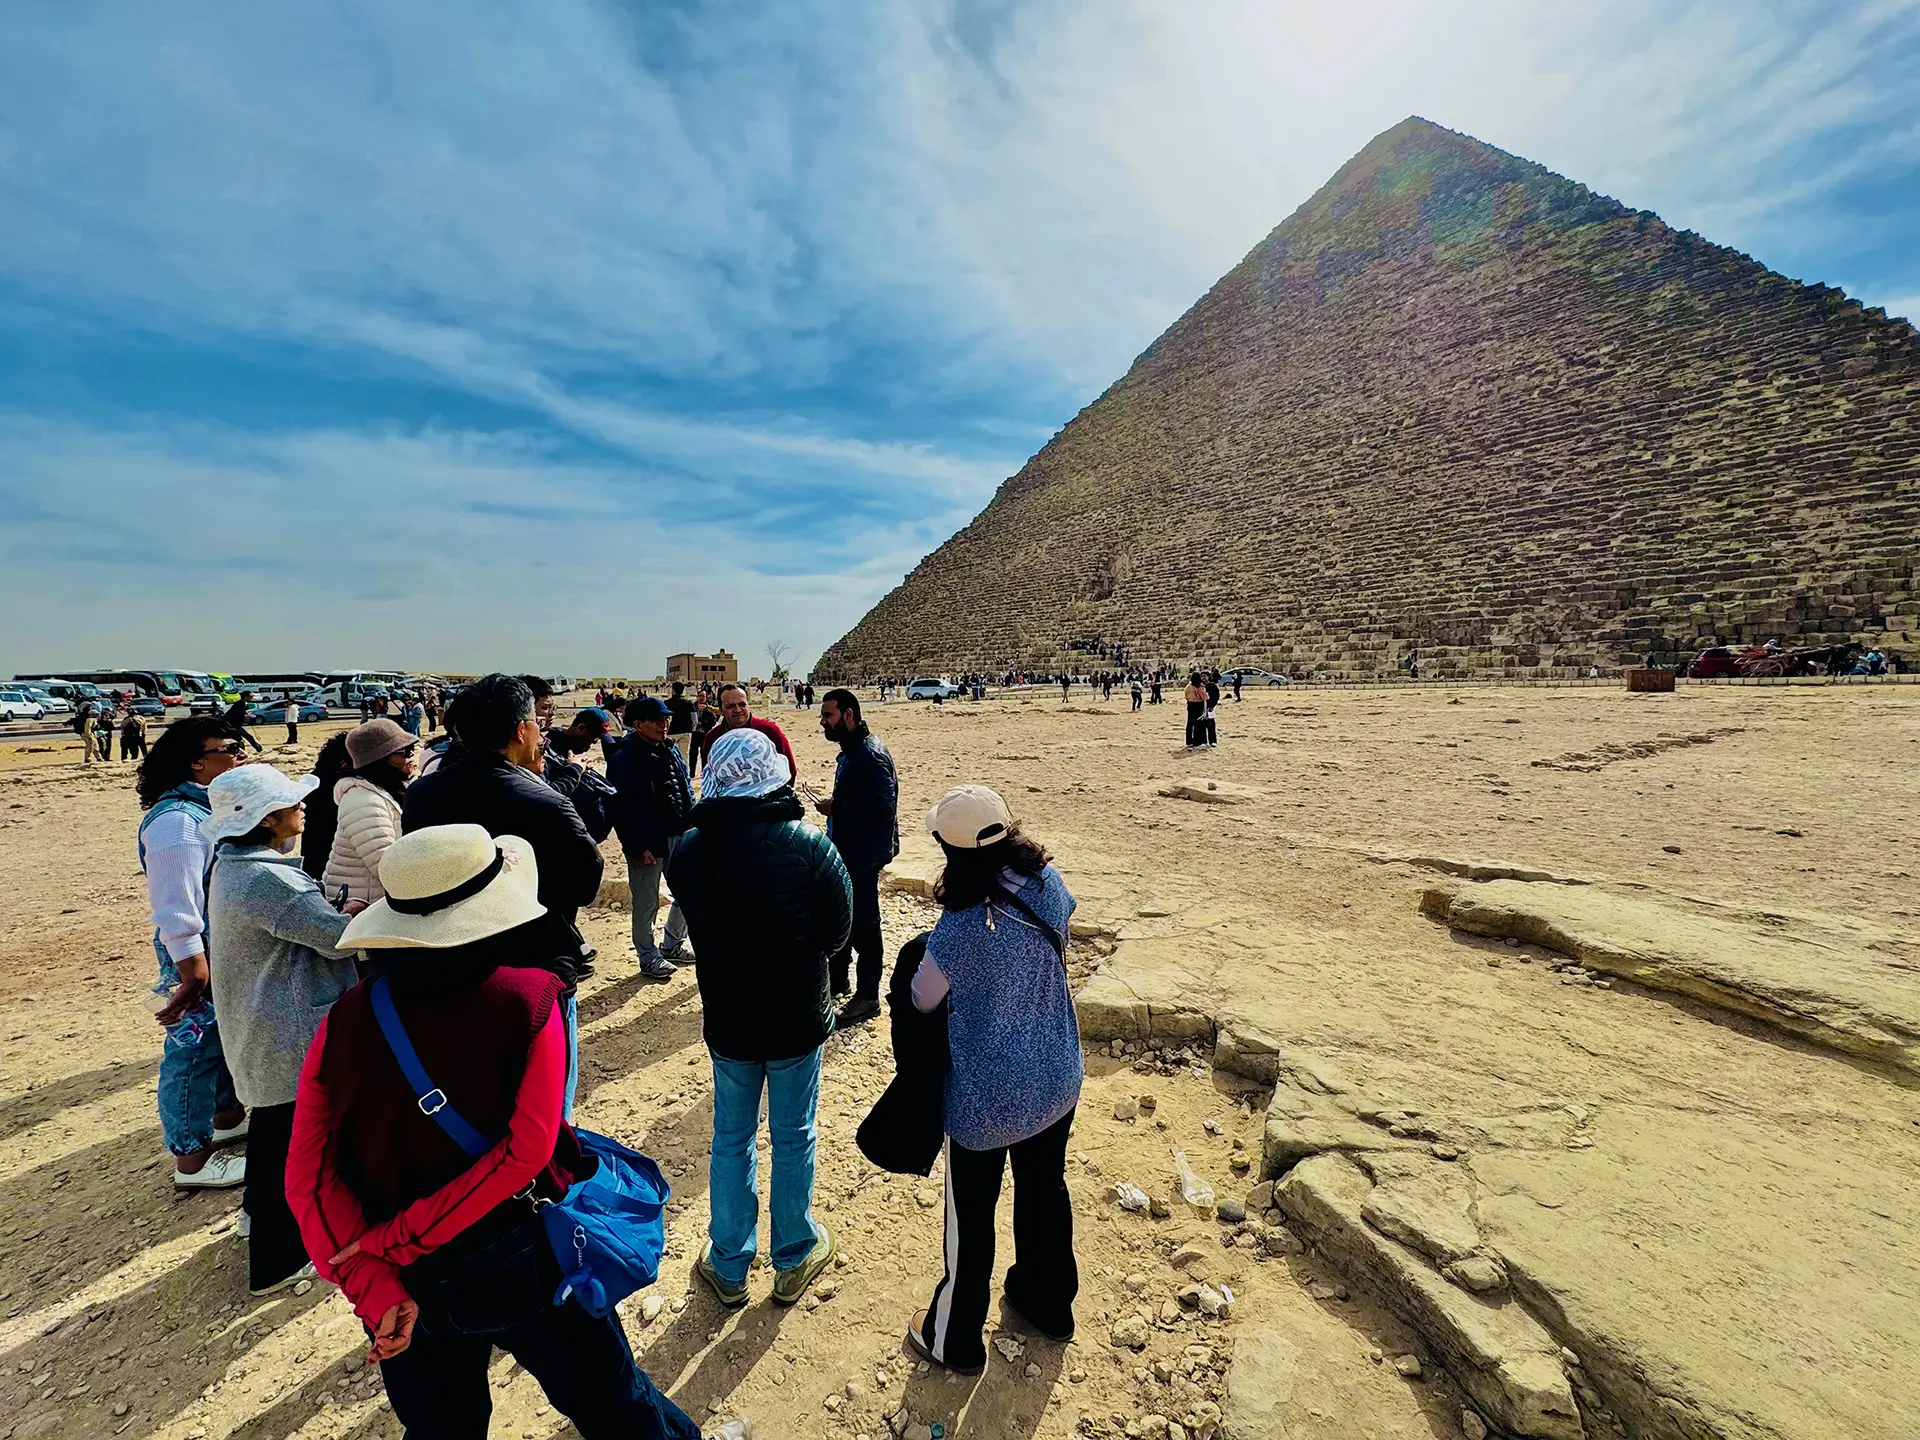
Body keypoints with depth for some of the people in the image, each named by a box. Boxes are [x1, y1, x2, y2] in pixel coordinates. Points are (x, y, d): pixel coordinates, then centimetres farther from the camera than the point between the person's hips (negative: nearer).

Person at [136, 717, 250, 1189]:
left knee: (225, 1036, 23)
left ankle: (226, 1116, 41)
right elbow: (177, 909, -24)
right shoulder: (176, 820, -23)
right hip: (197, 956, -10)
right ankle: (192, 1159, 17)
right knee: (192, 1050, 3)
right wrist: (193, 975, -23)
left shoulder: (216, 806, 6)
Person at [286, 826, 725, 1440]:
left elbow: (310, 1175, -14)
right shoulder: (527, 1000, -22)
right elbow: (527, 1148, -25)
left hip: (407, 1285, 3)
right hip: (521, 1267, -3)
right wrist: (401, 1237, -16)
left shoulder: (346, 1020, -13)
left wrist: (374, 1288, -14)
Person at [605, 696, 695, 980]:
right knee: (647, 904, 7)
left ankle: (673, 944, 36)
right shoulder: (625, 757, -14)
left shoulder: (670, 749, 9)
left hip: (678, 837, 7)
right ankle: (649, 958, 24)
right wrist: (637, 847, -18)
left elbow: (686, 790, 16)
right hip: (648, 843, -7)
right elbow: (622, 807, -17)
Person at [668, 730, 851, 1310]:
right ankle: (794, 1260, 35)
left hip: (727, 1020, 2)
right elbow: (837, 930, -11)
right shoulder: (808, 845, -22)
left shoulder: (687, 850, -13)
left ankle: (728, 1267, 37)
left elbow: (700, 926, 2)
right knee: (793, 1138, 17)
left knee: (731, 1139, 20)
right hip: (797, 1019, -2)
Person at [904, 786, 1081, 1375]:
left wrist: (923, 966, 5)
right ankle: (1049, 1303, 52)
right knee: (1045, 1187, 28)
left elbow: (922, 1000, -14)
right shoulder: (1048, 884, -15)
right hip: (1058, 1079, 6)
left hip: (988, 1099, -5)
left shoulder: (962, 929, -31)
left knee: (970, 1214, 18)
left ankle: (954, 1338, 42)